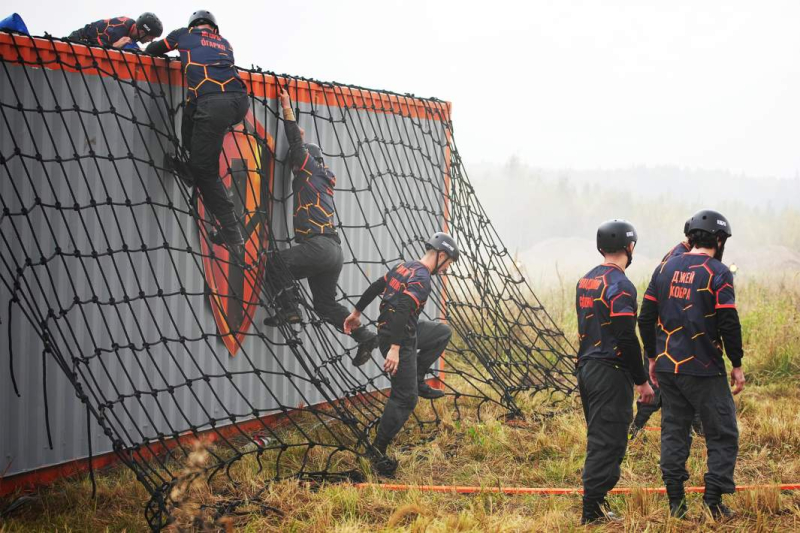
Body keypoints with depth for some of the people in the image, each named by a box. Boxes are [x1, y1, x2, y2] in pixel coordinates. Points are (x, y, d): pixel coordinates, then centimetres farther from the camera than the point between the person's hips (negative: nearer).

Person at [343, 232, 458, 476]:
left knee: (443, 331, 25)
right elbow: (402, 310, -31)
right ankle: (377, 451, -3)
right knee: (405, 398, -5)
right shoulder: (421, 279, -20)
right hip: (400, 339, -9)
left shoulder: (405, 267, 9)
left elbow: (375, 287, 18)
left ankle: (417, 381, 21)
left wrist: (357, 312, 31)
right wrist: (395, 349, -34)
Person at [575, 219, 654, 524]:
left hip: (586, 369, 9)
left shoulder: (585, 281, 12)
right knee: (608, 441, -5)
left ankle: (595, 500, 20)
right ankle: (593, 510, -4)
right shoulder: (620, 286, -15)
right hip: (611, 373, -9)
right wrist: (642, 381, -12)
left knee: (599, 437, 16)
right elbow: (627, 339, -19)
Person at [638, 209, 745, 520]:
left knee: (674, 433, 12)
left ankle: (675, 503, 13)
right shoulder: (718, 273, -9)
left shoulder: (665, 269, 7)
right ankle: (714, 502, 0)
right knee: (723, 435, 5)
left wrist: (653, 358, 17)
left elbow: (646, 319, 8)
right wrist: (737, 365, -3)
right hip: (703, 370, -5)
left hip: (667, 367, 6)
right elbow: (729, 324, -13)